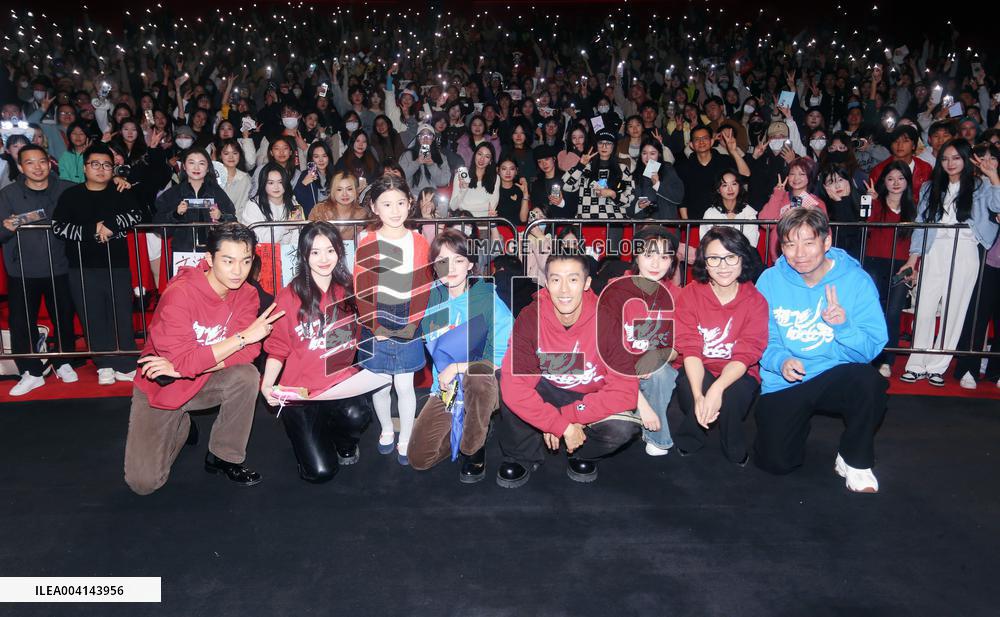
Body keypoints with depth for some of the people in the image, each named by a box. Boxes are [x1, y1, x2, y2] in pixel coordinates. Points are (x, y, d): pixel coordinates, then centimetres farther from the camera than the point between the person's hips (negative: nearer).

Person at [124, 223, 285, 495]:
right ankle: (182, 427, 21)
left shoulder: (246, 294, -12)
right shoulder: (179, 293, -26)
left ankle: (224, 457, -7)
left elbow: (249, 352, -22)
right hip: (159, 389, -3)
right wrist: (244, 336, -32)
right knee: (143, 483, -9)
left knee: (246, 375, -30)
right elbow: (185, 361, -32)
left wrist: (183, 366, -28)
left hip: (205, 381, 3)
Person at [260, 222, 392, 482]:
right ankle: (309, 437, 22)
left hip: (343, 384, 2)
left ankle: (345, 445, 5)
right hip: (300, 391, -2)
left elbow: (361, 338, 14)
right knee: (320, 472, -14)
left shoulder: (349, 291, 4)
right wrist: (267, 385, -14)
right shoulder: (289, 296, -4)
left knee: (357, 415, -33)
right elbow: (277, 349, 1)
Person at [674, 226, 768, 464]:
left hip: (738, 376, 0)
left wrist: (717, 389, -34)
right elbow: (690, 349, -16)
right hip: (697, 373, 0)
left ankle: (736, 452, -3)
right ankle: (687, 444, -5)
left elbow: (745, 355, -15)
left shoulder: (756, 301, -8)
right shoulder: (690, 295, -8)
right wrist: (698, 395, -32)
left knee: (733, 394, -33)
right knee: (688, 386, -33)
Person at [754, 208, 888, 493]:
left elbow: (871, 349, -11)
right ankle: (801, 420, 24)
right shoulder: (770, 281, -6)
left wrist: (844, 326, -31)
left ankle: (855, 461, -6)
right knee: (775, 462, -12)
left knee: (868, 381, -34)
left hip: (835, 376, 0)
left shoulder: (856, 280, -9)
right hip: (782, 384, 1)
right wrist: (780, 360, -23)